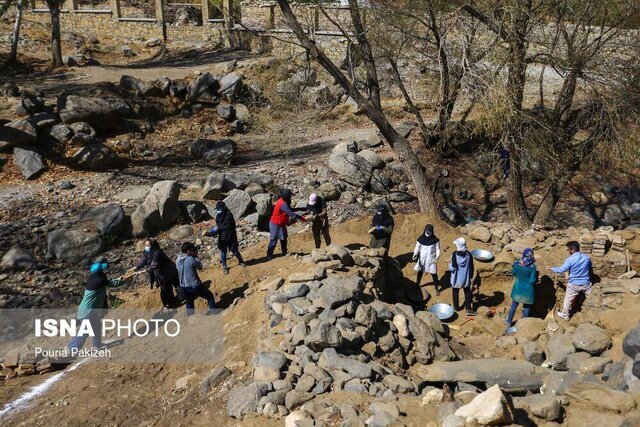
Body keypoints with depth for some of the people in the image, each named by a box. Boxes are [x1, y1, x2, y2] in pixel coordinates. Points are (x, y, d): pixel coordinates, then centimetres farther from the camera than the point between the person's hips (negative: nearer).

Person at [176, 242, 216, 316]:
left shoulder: (178, 260, -2)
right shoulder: (191, 259, -23)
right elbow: (200, 267, -7)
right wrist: (195, 256, -3)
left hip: (184, 287, 6)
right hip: (195, 286, -6)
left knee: (189, 303, 25)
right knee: (210, 296, 15)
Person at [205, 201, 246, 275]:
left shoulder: (229, 215, -17)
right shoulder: (218, 216, 4)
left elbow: (228, 227, -23)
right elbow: (218, 227, 7)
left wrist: (217, 229, -21)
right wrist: (210, 233, -7)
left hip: (230, 236, -5)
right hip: (222, 237, 5)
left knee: (234, 250, 5)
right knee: (223, 252, 10)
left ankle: (241, 261, 30)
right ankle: (224, 267, 24)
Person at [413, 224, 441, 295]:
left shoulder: (435, 240, -13)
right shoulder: (421, 238, -9)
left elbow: (437, 249, -7)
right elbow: (417, 247, -3)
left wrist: (437, 256, -23)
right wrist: (415, 254, -19)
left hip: (431, 260, -2)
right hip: (422, 259, 2)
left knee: (434, 274, 3)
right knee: (419, 272, 19)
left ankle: (437, 289, 18)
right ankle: (417, 285, 39)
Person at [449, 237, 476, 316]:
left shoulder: (454, 255, -20)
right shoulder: (468, 254, -10)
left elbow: (452, 268, -16)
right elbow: (471, 267, -1)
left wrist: (449, 263, 4)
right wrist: (471, 275, 14)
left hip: (456, 278, -2)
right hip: (466, 278, 2)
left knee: (455, 292, 18)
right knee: (467, 292, 15)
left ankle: (456, 307, 30)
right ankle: (468, 309, 12)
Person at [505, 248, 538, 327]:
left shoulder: (517, 264, -14)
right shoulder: (533, 267, -23)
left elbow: (513, 273, 3)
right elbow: (532, 281, -19)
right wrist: (536, 274, -2)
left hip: (518, 288, 3)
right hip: (527, 290, -3)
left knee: (514, 305, 20)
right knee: (526, 307, 18)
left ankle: (509, 322, 31)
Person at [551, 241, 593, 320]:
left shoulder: (570, 259, -19)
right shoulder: (587, 257, -5)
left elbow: (561, 270, -15)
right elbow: (590, 269, 12)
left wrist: (552, 268, -1)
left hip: (574, 284, -3)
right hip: (586, 283, 3)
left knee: (568, 300, 14)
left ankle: (565, 315, 27)